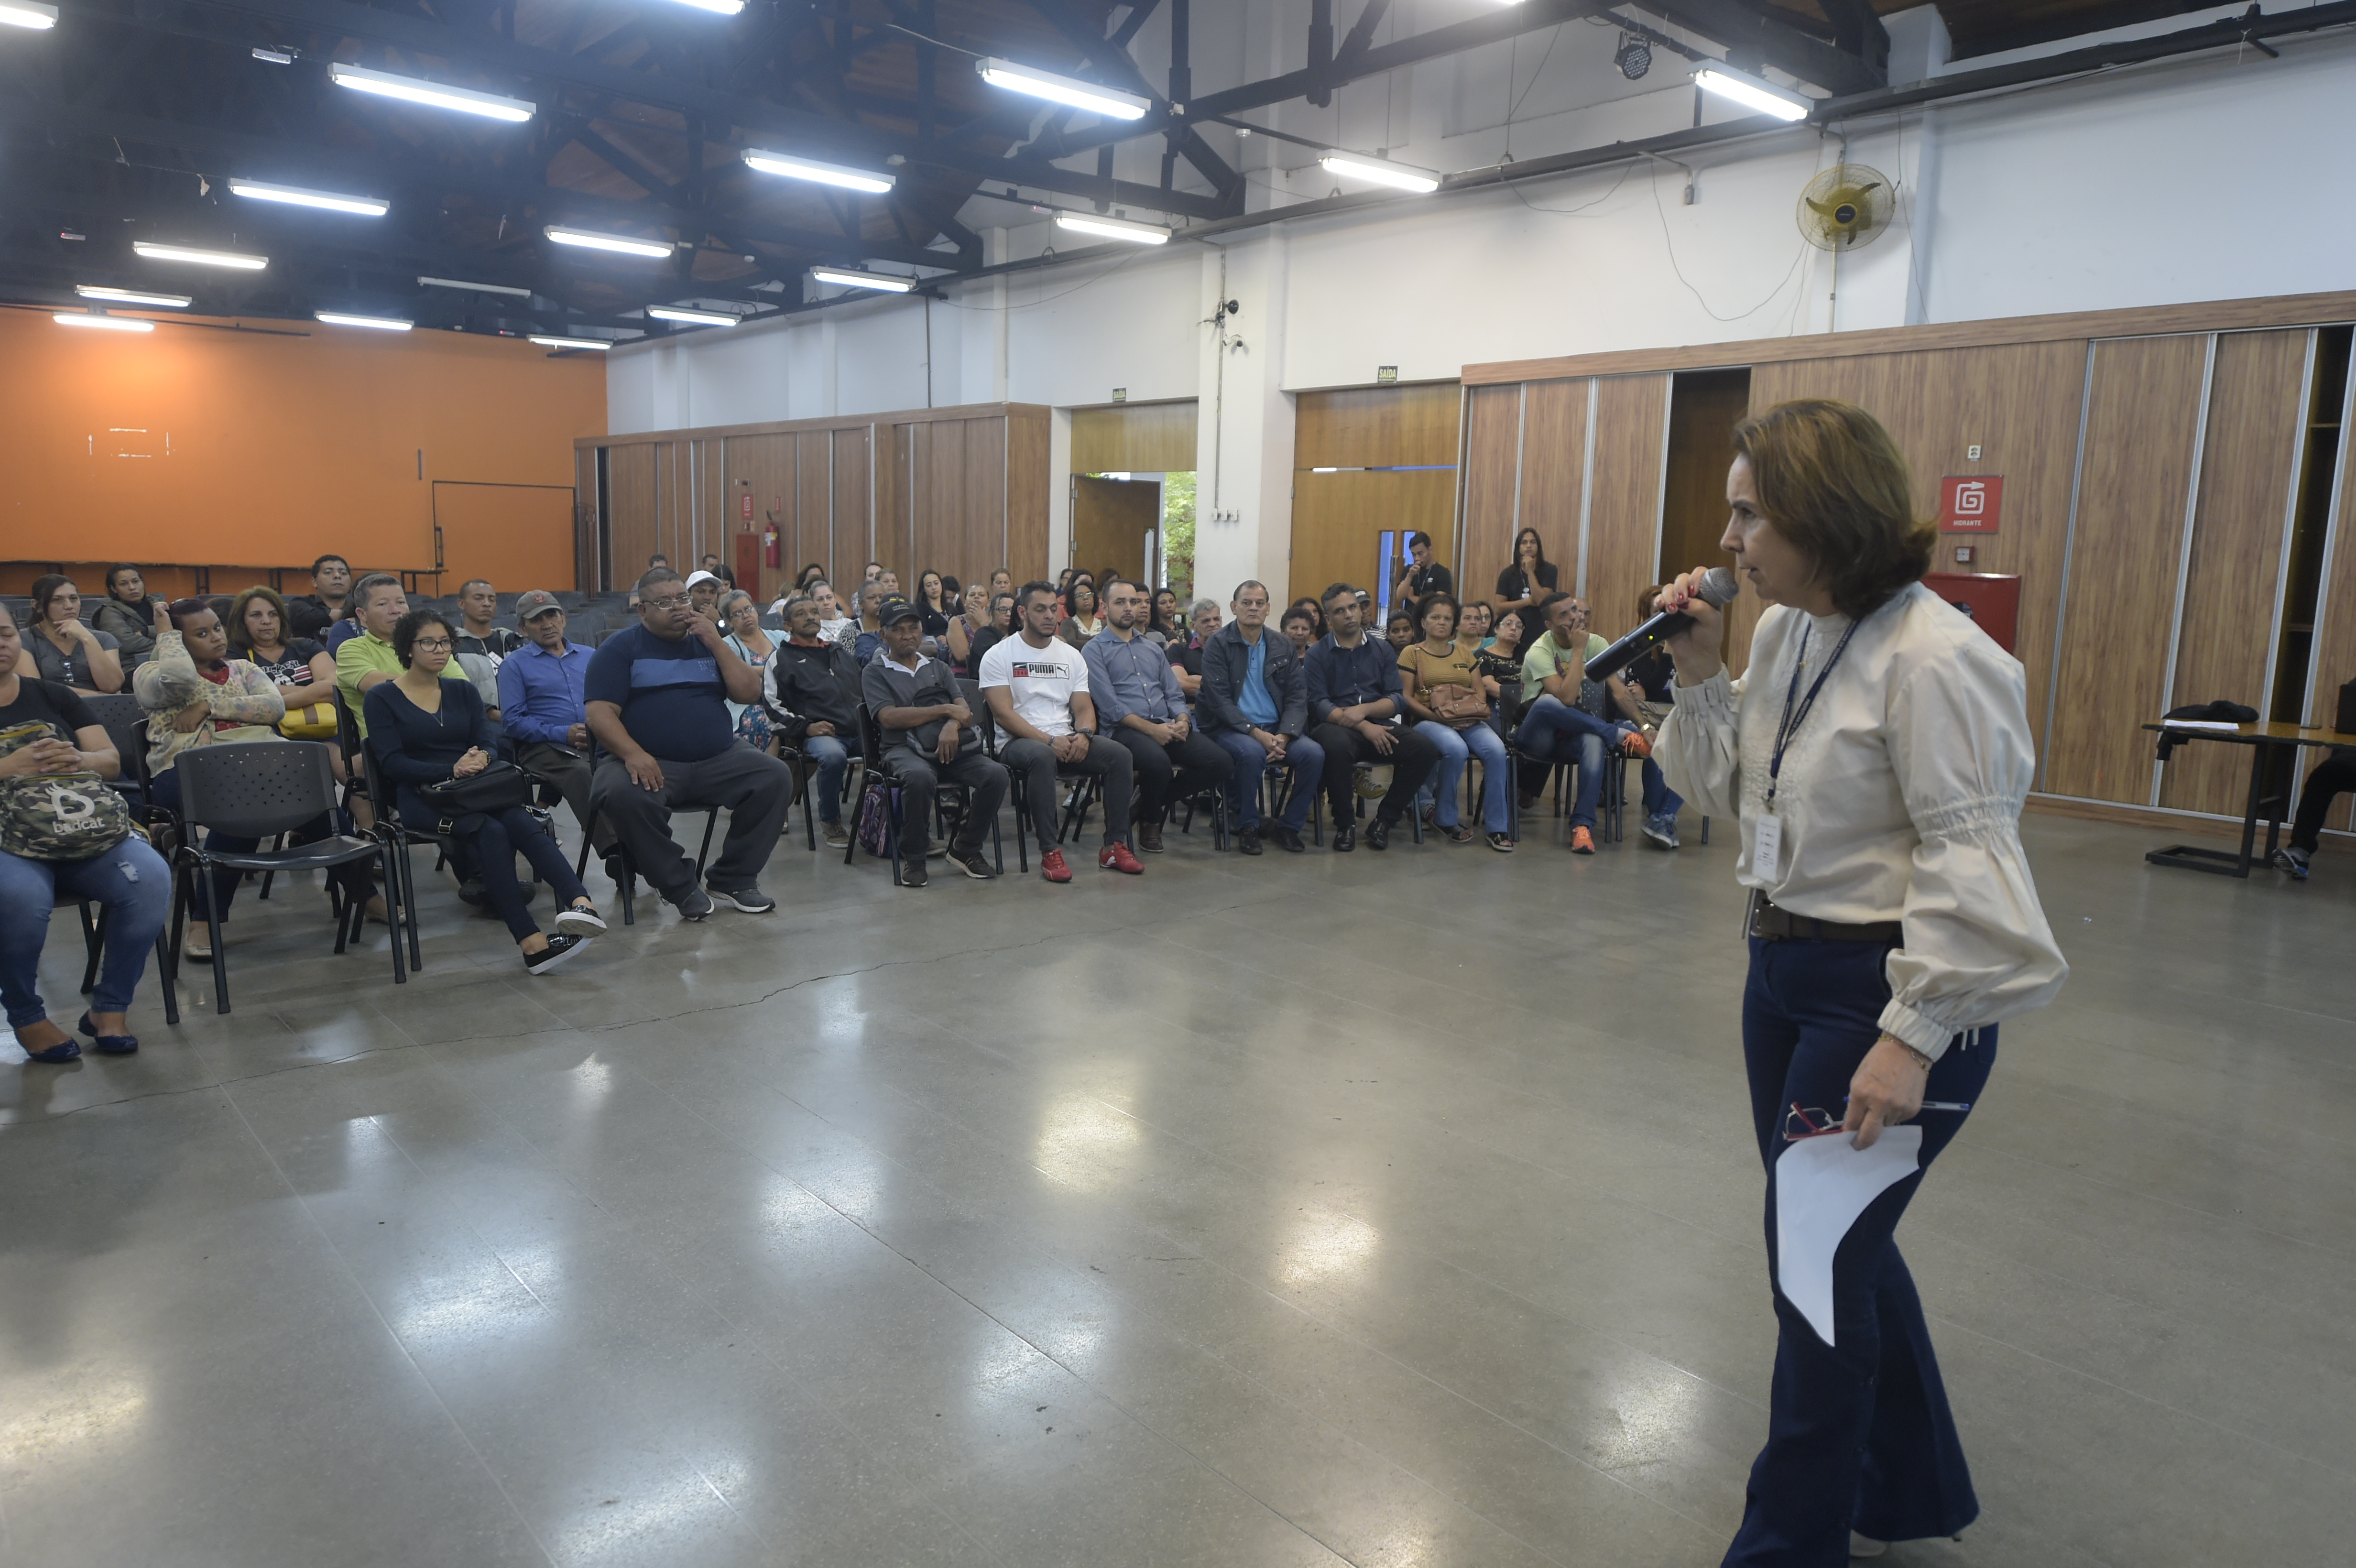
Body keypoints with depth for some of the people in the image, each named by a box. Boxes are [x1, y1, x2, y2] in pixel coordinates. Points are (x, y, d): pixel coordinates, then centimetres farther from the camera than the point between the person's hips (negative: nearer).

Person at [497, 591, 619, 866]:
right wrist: (563, 734, -11)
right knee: (582, 773, -38)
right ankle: (613, 850, -49)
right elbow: (512, 721, 1)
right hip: (543, 747, -3)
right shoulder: (515, 665, 12)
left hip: (595, 742, 3)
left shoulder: (590, 656, 24)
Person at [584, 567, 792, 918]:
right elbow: (600, 711, -7)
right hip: (650, 763, -3)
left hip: (717, 761, 4)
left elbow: (749, 693, 7)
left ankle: (732, 880, -7)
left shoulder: (707, 642, 17)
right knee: (623, 794, -35)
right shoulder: (621, 648, 6)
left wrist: (717, 644, -4)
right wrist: (632, 752, -25)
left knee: (776, 776, -19)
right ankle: (678, 886, -14)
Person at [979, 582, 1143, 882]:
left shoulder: (1071, 655, 16)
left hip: (1067, 740, 5)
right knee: (1042, 756, -40)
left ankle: (1115, 846, -13)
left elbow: (1084, 708, 10)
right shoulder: (998, 655, 0)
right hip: (1019, 741, -5)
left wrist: (1084, 734, -15)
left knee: (1120, 755, -20)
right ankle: (1050, 852, -32)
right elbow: (1003, 713, -10)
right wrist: (1049, 740, -20)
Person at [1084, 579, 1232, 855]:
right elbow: (1110, 705, -8)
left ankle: (1151, 799, 4)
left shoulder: (1153, 649, 25)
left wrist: (1182, 721, -6)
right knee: (1158, 762, -39)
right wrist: (1151, 729, -17)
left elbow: (1174, 694, 18)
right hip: (1125, 729, -6)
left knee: (1222, 763, -17)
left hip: (1167, 727, 6)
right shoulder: (1094, 651, 4)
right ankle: (1149, 822, -4)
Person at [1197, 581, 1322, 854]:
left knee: (1314, 753, -23)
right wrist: (1256, 733, -20)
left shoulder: (1283, 648, 11)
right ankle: (1247, 826, -12)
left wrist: (1283, 736, -14)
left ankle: (1289, 826, -4)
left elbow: (1297, 698, 5)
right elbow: (1219, 699, -10)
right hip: (1230, 728, -4)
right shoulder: (1217, 644, -1)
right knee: (1252, 752, -36)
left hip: (1276, 728, 4)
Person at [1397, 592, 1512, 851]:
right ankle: (1445, 818, -13)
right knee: (1456, 749, -36)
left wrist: (1480, 709, -5)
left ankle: (1496, 826, -18)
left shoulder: (1465, 653, 22)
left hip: (1469, 721, 4)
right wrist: (1433, 715, -15)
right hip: (1429, 721, -4)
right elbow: (1406, 697, -2)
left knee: (1496, 749, -28)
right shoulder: (1412, 654, 8)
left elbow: (1480, 692, 17)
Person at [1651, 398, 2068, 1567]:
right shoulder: (1785, 633, 5)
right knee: (1841, 1247, 21)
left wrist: (1911, 1039, -23)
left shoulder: (1931, 660, -21)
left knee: (1816, 1267, 3)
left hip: (1884, 989, -9)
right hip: (1784, 967, 9)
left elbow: (1969, 861, -22)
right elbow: (1734, 794, 12)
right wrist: (1699, 678, -2)